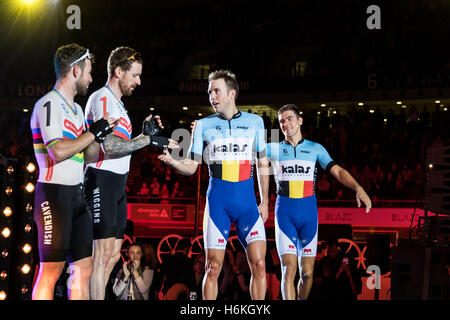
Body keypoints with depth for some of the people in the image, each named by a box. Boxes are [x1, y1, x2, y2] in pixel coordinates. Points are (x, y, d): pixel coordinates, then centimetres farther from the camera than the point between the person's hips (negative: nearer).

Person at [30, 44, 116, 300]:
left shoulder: (76, 109, 20)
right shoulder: (49, 104, -9)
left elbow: (89, 155, 22)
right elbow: (58, 152, -22)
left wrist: (102, 132, 7)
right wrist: (93, 133, -12)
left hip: (77, 194, 9)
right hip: (55, 194, -9)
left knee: (84, 268, 6)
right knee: (51, 270, -10)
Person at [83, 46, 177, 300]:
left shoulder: (117, 102, 20)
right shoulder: (102, 99, -11)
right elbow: (109, 146, -22)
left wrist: (145, 132, 7)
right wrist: (148, 139, -18)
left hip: (118, 183, 10)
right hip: (102, 181, -10)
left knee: (113, 254, 10)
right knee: (104, 252, -12)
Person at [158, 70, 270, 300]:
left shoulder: (254, 121, 7)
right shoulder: (203, 125, 6)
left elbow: (263, 164, 13)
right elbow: (191, 167, 4)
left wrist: (265, 201, 9)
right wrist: (171, 161, -16)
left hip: (247, 201, 1)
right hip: (218, 201, 0)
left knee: (258, 264, -9)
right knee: (213, 267, -2)